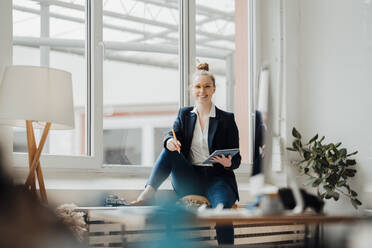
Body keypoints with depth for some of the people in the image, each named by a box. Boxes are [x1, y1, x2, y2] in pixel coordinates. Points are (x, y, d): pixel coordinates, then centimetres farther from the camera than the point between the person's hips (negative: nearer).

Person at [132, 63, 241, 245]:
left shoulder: (226, 119, 7)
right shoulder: (184, 114, 16)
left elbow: (237, 159, 4)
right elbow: (173, 134, -2)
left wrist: (228, 163, -21)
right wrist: (170, 141, -28)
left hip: (217, 177, -2)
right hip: (190, 180, 3)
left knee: (222, 207, -34)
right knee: (169, 151, -23)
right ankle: (149, 192, -34)